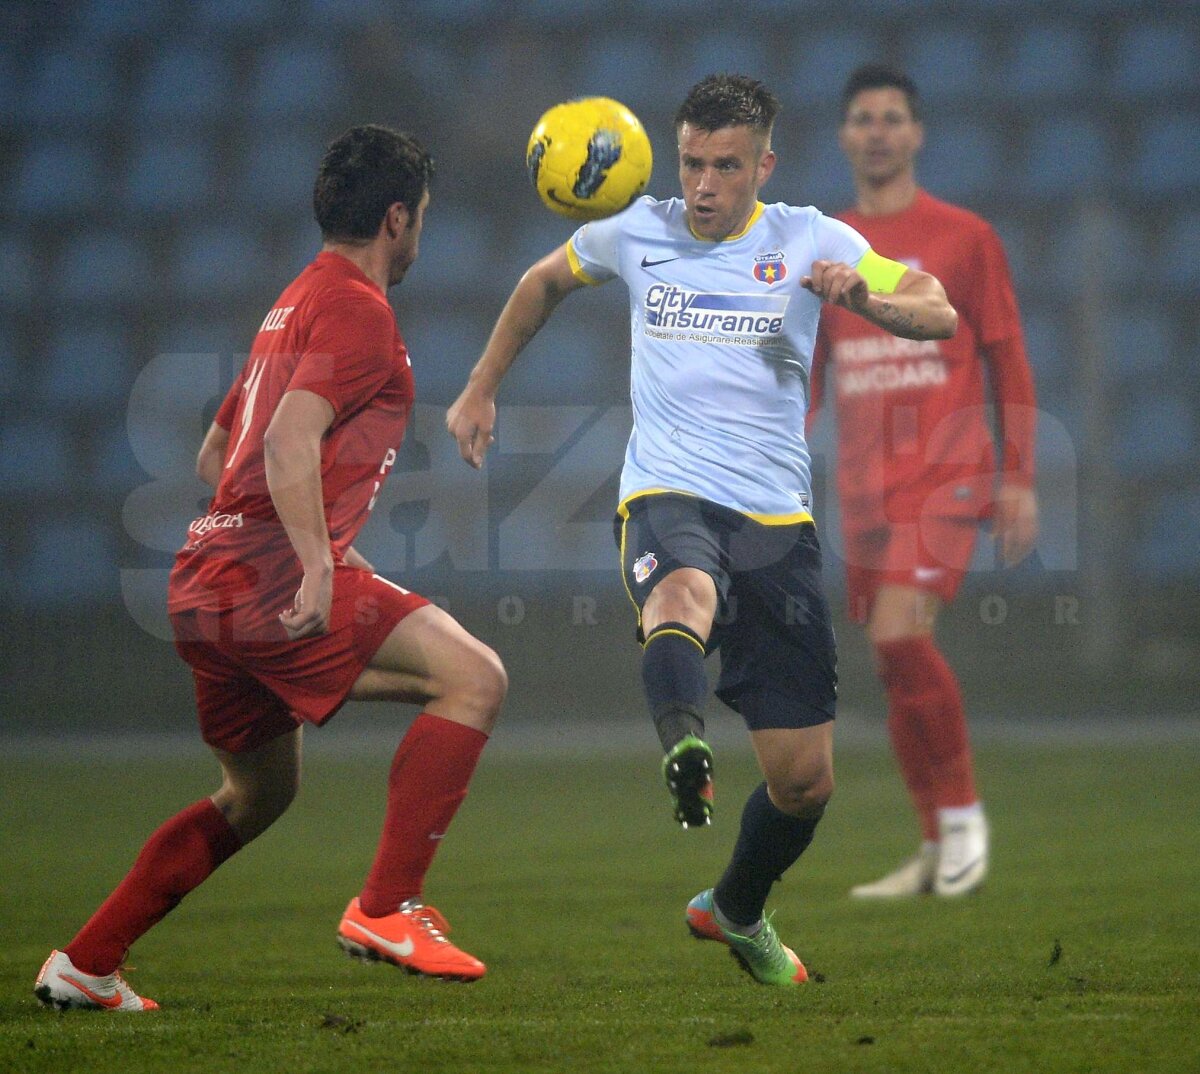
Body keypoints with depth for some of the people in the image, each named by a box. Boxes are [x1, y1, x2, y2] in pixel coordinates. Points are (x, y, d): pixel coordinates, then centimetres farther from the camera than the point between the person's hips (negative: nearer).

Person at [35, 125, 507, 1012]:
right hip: (270, 577, -10)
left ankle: (84, 966, 25)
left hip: (208, 587, 10)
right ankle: (387, 907, -19)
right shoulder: (357, 308, -7)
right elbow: (290, 441, -21)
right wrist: (317, 563, -29)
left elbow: (214, 455, 30)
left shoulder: (298, 303, 23)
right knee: (474, 678, -15)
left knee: (257, 794, 23)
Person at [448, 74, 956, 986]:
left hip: (776, 519, 1)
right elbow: (546, 281, 28)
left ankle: (737, 910, 33)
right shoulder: (637, 233, 8)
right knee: (685, 592, -42)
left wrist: (865, 299, -21)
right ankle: (684, 747, -71)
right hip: (667, 497, -1)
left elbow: (940, 316, -1)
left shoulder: (808, 241, 5)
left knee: (804, 782, 5)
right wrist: (480, 390, 25)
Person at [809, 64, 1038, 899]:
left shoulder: (965, 237, 2)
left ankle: (963, 812, -6)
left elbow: (1009, 366, 3)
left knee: (899, 632, -22)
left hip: (947, 476, -5)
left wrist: (1018, 480, -3)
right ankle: (938, 852, 15)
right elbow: (806, 376, 17)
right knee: (895, 654, 4)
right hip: (865, 485, 5)